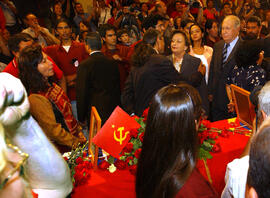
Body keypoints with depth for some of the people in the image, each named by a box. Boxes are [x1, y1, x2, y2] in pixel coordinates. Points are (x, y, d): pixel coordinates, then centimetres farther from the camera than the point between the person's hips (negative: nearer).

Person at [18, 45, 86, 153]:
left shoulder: (49, 84, 1)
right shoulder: (36, 98, -25)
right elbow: (53, 130, -21)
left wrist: (79, 130, 7)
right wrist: (76, 143, -13)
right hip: (63, 148, -7)